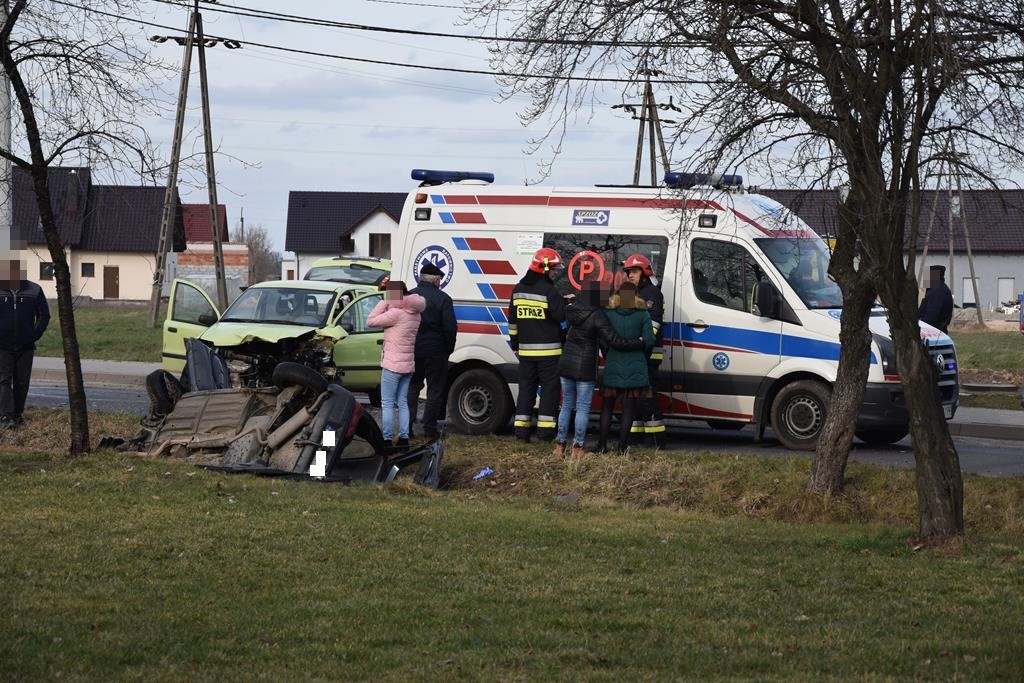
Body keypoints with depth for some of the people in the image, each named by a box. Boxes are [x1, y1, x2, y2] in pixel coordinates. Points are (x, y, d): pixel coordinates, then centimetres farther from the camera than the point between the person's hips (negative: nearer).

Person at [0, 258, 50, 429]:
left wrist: (35, 336, 0)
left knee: (22, 383, 8)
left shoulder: (34, 291, 1)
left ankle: (17, 414, 19)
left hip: (25, 346, 2)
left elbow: (44, 315, 10)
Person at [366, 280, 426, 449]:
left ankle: (387, 439, -3)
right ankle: (404, 438, 14)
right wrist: (387, 304, 6)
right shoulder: (414, 313, 7)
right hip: (408, 365, 8)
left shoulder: (396, 313, -19)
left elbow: (371, 321, -14)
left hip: (392, 365, -8)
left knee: (387, 404, -2)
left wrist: (384, 302, -10)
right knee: (402, 403, 14)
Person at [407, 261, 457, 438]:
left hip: (412, 350, 4)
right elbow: (450, 327, -12)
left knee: (411, 388, 14)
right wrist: (448, 349, 0)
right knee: (435, 389, 5)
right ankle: (429, 427, 3)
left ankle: (407, 426, 8)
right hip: (435, 351, -4)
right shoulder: (443, 299, -8)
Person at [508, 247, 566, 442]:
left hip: (525, 350, 6)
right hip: (548, 350, -6)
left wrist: (515, 345, 22)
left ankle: (521, 430, 8)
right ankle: (545, 430, -3)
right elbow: (561, 316, -14)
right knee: (549, 388, 0)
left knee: (526, 387, 10)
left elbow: (512, 321, 15)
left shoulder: (518, 289, 10)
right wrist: (568, 303, 5)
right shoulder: (549, 290, -13)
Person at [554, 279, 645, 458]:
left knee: (566, 405, 15)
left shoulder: (572, 309, 1)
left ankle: (560, 445, 15)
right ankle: (577, 448, 4)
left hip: (566, 365, 6)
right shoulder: (597, 315, -17)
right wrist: (639, 343, -8)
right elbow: (613, 341, -17)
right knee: (583, 408, 3)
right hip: (584, 369, -6)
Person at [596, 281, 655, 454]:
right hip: (635, 368, -1)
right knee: (629, 408, 4)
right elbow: (649, 341, -6)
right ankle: (622, 447, 0)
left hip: (613, 367, 1)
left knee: (607, 406, 13)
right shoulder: (643, 315, -3)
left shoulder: (608, 314, -1)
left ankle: (602, 445, 10)